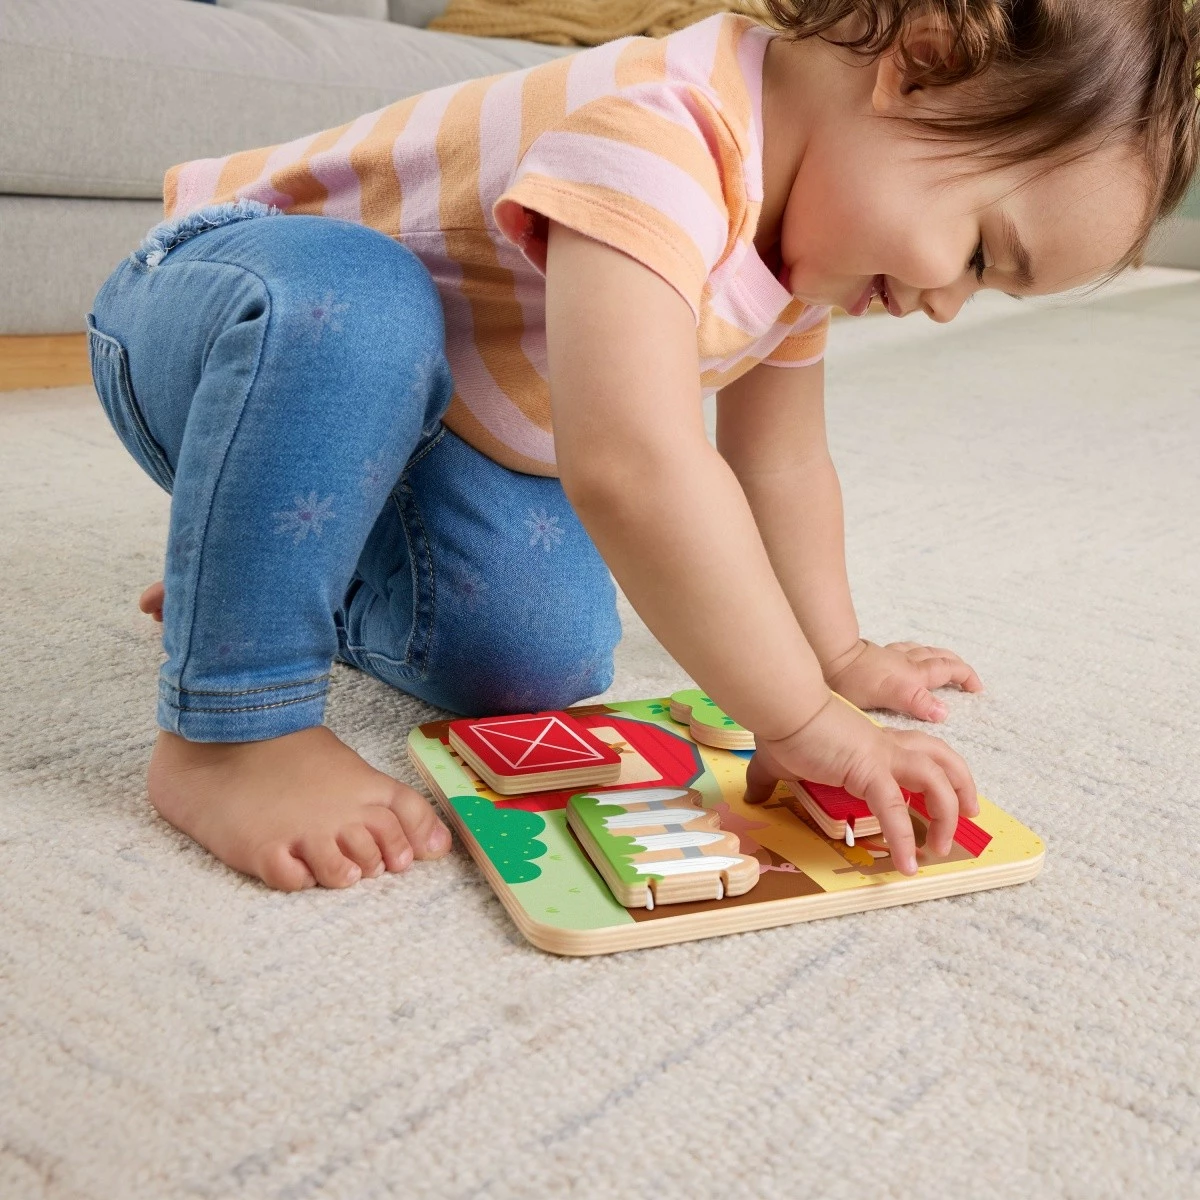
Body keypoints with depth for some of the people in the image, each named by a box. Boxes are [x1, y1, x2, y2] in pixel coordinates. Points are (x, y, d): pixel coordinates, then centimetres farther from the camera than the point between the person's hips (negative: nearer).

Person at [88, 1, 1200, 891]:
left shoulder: (798, 225, -4)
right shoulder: (657, 133, -37)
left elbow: (782, 459, 6)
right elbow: (634, 463, -48)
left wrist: (838, 649, 10)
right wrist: (804, 720, -40)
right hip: (219, 307, -8)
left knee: (546, 658, -9)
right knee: (351, 314, -42)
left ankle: (249, 572, 17)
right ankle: (227, 731, -26)